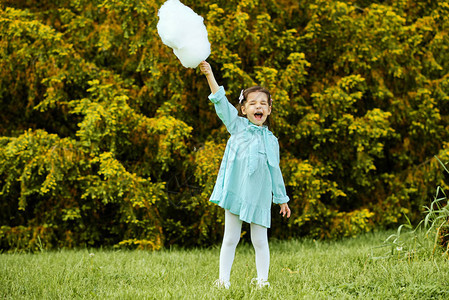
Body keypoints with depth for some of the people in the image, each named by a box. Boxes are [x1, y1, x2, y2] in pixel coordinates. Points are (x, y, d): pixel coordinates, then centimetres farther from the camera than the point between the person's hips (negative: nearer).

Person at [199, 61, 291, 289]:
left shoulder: (271, 140, 9)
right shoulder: (237, 126, 4)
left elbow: (275, 171, 16)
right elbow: (221, 102, -7)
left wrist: (282, 199, 19)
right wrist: (209, 75, -18)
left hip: (259, 197, 1)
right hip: (236, 193, -1)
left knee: (260, 241, 3)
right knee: (230, 239, 3)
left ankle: (262, 280, 10)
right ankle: (223, 280, 8)